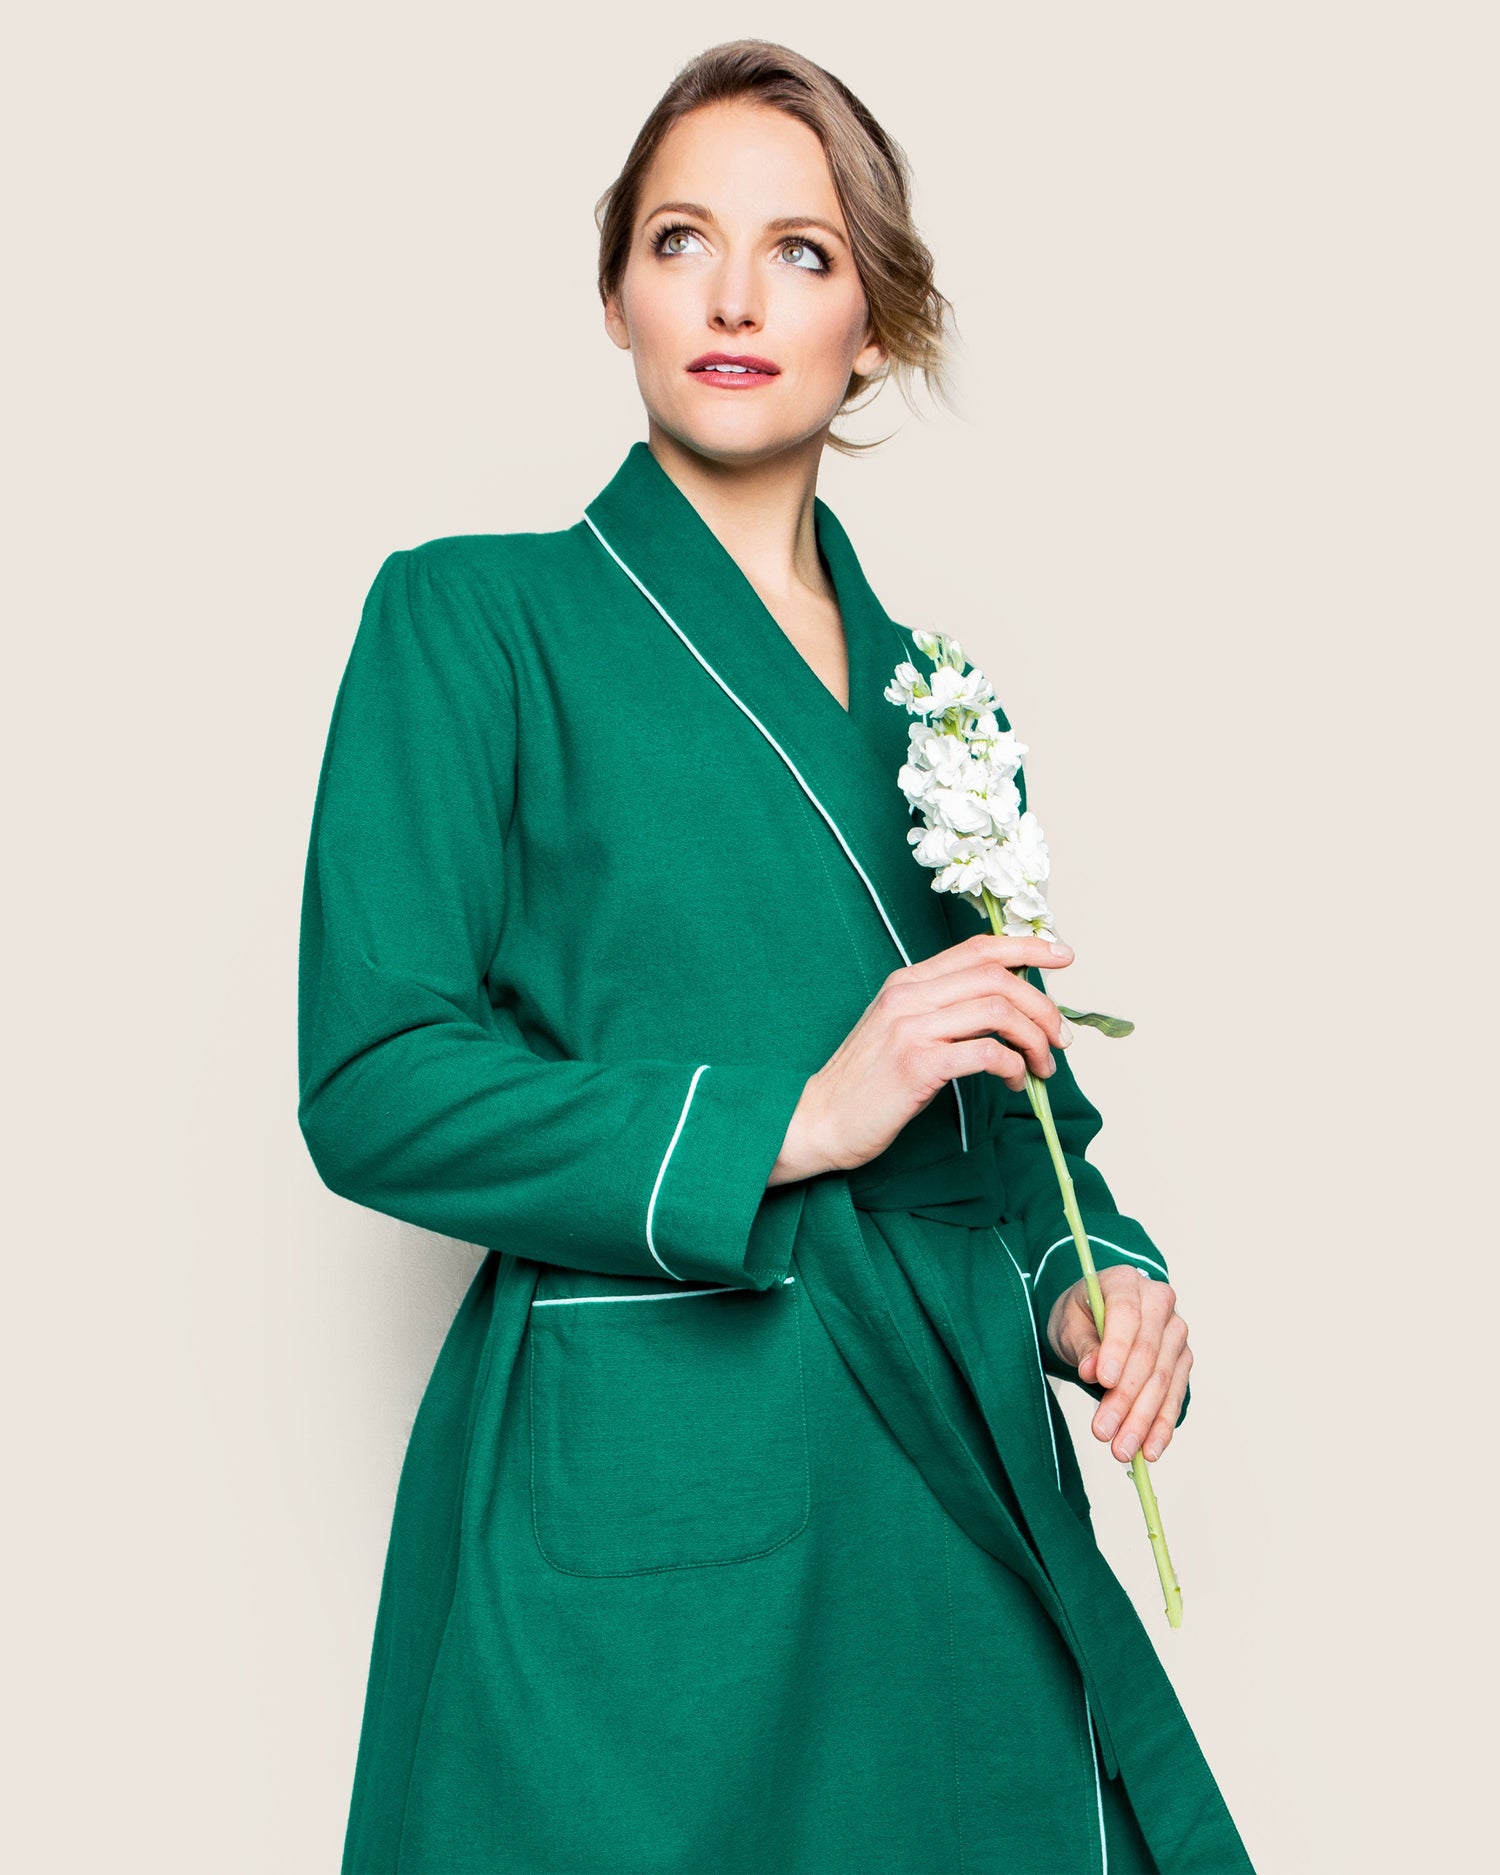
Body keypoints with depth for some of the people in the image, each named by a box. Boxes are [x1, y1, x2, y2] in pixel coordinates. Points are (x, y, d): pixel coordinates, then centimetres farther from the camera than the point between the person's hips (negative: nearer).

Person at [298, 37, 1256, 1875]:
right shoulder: (472, 621, -3)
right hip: (638, 1501, -5)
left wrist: (1097, 1274, -1)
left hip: (958, 1487, 5)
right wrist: (789, 1120, -17)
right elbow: (371, 1083, -11)